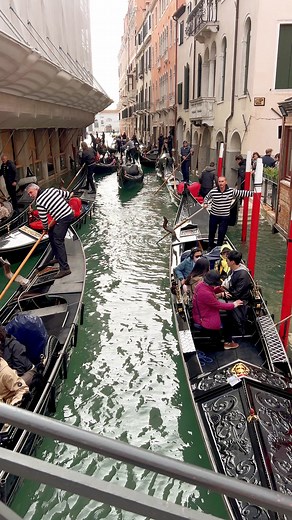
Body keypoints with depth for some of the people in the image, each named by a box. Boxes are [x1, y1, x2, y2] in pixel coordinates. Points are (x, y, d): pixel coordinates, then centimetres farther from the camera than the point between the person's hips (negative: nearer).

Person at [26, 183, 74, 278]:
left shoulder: (39, 203, -11)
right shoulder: (51, 189, 8)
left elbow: (43, 219, -4)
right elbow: (67, 194, 14)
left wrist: (46, 229, 16)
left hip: (63, 219, -9)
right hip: (70, 213, 9)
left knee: (58, 241, -11)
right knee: (52, 234, 22)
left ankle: (64, 268, -16)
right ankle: (57, 257, 32)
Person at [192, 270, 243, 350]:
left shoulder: (201, 284, -10)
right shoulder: (205, 293, -36)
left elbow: (212, 291, 12)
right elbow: (219, 305, -23)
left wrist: (220, 288, -4)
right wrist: (233, 305, -10)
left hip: (201, 313, 9)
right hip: (203, 320, -9)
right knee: (228, 320, 6)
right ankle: (228, 343, 24)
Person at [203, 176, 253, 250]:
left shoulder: (231, 191, -11)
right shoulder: (213, 191, -11)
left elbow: (242, 193, -8)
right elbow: (206, 197, 7)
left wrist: (253, 193, -15)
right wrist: (205, 203, -11)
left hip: (225, 217, -1)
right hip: (214, 215, 1)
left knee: (222, 233, 3)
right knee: (212, 232, 15)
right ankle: (210, 246, 37)